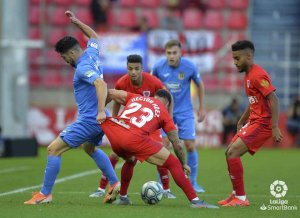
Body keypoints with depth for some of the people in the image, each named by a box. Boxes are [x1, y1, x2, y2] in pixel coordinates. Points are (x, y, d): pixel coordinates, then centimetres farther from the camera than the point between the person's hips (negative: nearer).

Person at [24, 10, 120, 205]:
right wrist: (76, 22, 26)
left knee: (54, 149, -6)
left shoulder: (83, 68, -20)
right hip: (98, 120, 10)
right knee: (90, 148, 35)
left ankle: (45, 194, -2)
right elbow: (94, 36, 28)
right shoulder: (92, 54, 6)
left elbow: (101, 84, -35)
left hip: (88, 120, -10)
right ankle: (114, 183, 30)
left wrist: (101, 111, -43)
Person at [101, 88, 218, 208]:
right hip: (135, 138, -5)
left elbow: (109, 93, 20)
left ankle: (122, 197, 40)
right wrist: (184, 164, 37)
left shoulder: (135, 97, 30)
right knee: (173, 164, 8)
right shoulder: (164, 112, 22)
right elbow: (177, 145, 24)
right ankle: (195, 200, 2)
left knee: (130, 159, 39)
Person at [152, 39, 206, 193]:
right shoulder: (158, 67, -13)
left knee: (190, 146, -5)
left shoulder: (189, 67, -14)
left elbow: (200, 85, 4)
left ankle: (193, 183, 10)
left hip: (185, 111, 0)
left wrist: (202, 108, 6)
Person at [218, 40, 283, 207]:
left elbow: (274, 100, -23)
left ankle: (241, 199, -9)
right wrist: (242, 121, 26)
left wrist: (275, 127, -28)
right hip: (254, 121, 10)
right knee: (230, 152, 14)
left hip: (262, 123, -10)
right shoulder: (248, 74, 15)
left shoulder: (258, 75, -16)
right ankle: (237, 194, 22)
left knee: (232, 153, -15)